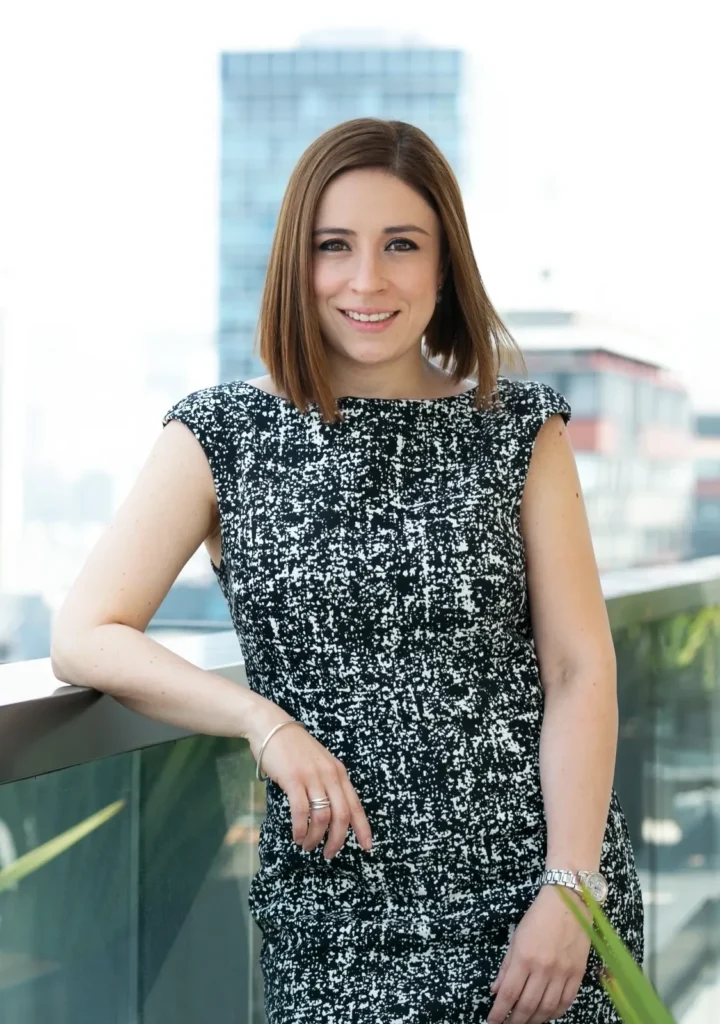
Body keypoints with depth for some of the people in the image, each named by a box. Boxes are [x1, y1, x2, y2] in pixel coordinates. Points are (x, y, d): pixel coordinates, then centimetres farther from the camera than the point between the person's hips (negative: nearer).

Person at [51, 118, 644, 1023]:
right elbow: (84, 638, -4)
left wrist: (568, 889, -10)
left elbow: (580, 668, 0)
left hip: (538, 891, 1)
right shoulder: (222, 437, 2)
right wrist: (266, 722, -15)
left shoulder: (519, 429, 4)